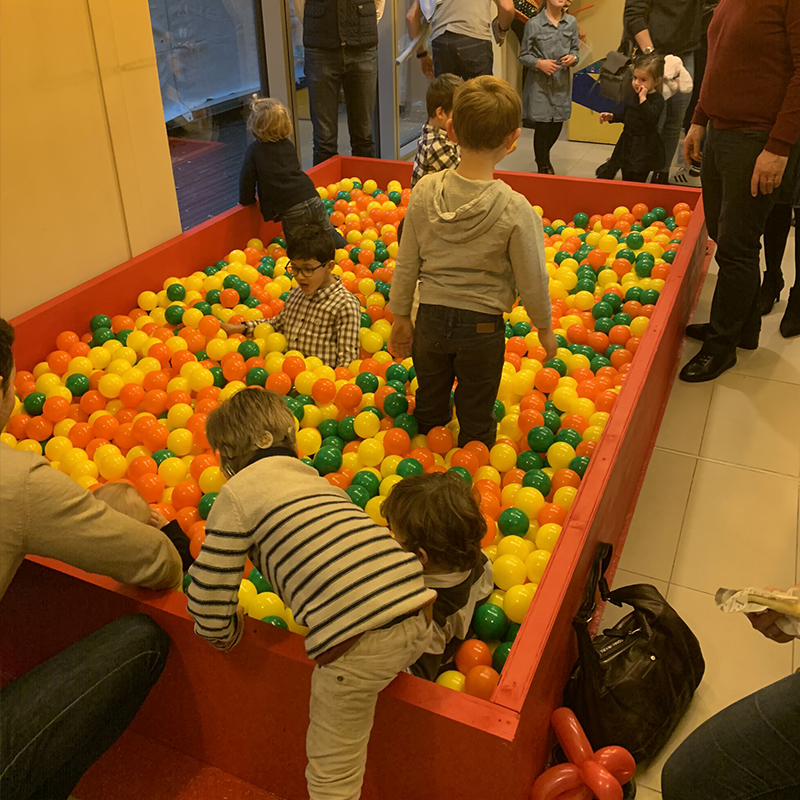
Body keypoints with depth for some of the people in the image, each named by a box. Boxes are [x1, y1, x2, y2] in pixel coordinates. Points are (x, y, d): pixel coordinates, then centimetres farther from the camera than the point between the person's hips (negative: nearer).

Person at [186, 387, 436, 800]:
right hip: (416, 621, 7)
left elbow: (207, 600, 4)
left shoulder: (237, 493, 6)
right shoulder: (315, 478, 25)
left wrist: (223, 634, 25)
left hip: (356, 644, -7)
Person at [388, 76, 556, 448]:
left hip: (431, 319, 3)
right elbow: (532, 281, -12)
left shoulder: (425, 191, -11)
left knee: (429, 410, 24)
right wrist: (545, 328, 6)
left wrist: (401, 317, 10)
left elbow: (406, 264, -4)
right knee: (475, 420, 17)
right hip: (483, 326, -3)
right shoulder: (515, 210, -20)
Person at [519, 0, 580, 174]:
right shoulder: (533, 24, -8)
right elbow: (523, 56, -2)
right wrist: (539, 63, -19)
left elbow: (574, 50, 12)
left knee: (557, 125, 10)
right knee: (542, 126, -2)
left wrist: (572, 58, -11)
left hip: (562, 83, 4)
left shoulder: (571, 22, 2)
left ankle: (543, 156, 39)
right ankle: (544, 167, 19)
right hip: (540, 83, -4)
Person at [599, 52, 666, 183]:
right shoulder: (633, 95, 7)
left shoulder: (657, 99, -15)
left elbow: (650, 118, -32)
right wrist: (611, 117, 8)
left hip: (645, 148, -8)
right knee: (626, 179, 16)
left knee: (637, 181, -5)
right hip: (628, 143, 8)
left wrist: (643, 98, -30)